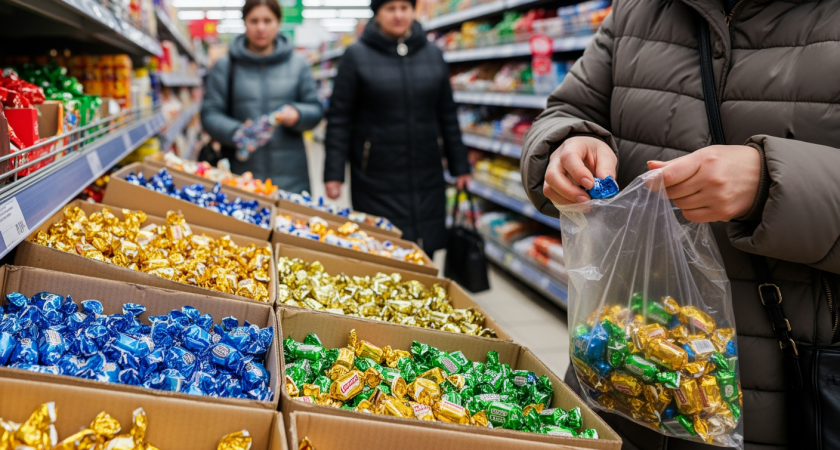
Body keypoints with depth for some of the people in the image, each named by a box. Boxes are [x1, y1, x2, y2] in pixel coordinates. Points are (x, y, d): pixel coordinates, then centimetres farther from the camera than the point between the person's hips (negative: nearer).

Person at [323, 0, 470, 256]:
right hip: (377, 181, -3)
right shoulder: (357, 56, -1)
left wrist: (459, 166, 13)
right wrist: (333, 174, -7)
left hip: (426, 177, 3)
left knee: (425, 254, 3)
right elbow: (339, 118, -2)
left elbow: (447, 115, 14)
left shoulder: (433, 55, 9)